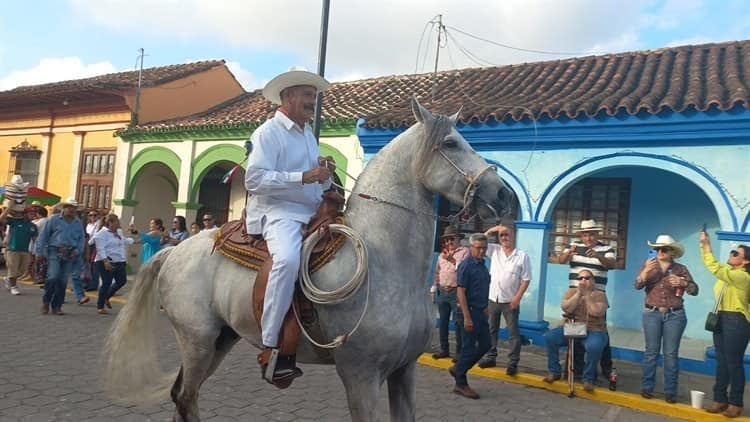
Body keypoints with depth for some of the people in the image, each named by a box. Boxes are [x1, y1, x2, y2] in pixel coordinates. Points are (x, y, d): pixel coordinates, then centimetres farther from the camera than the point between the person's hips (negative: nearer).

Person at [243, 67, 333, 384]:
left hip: (312, 214, 9)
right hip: (278, 212, -9)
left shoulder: (308, 135, 22)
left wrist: (324, 176, 4)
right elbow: (254, 180, -16)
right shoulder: (268, 132, -3)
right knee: (288, 259, -35)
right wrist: (304, 177, -20)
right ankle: (270, 348, -30)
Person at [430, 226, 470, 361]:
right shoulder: (442, 254, 14)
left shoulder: (465, 251, -5)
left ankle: (459, 351, 7)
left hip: (457, 293, -6)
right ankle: (444, 349, 23)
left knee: (458, 323, -2)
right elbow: (437, 272, 17)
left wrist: (453, 260, -24)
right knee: (443, 322, 12)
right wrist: (433, 289, 14)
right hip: (442, 292, 6)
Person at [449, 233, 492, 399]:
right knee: (469, 348, -1)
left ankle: (458, 369, 27)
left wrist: (485, 309, 18)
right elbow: (461, 292, -19)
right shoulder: (466, 266, -15)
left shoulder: (482, 264, 11)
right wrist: (467, 317, -22)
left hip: (481, 311, 9)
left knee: (485, 345, 14)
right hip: (471, 311, -9)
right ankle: (460, 384, 11)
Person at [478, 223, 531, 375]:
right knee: (491, 330, 13)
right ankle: (490, 357, 24)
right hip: (493, 299, 4)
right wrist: (490, 230, -7)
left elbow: (526, 279, -7)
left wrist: (517, 297, -14)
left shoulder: (522, 256, -6)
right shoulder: (494, 250, 5)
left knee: (513, 332, 2)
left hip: (510, 301, -4)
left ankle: (513, 363, 8)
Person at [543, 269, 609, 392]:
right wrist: (578, 293, -15)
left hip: (593, 331, -3)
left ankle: (588, 378, -13)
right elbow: (566, 308, -10)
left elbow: (597, 312, -16)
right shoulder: (571, 292, 8)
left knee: (594, 346, -36)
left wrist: (587, 294, -17)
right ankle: (555, 372, -5)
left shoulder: (599, 295, 2)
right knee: (549, 337, -22)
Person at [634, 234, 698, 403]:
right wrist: (646, 271, -26)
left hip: (675, 315, 0)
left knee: (671, 353, 2)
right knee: (651, 351, 3)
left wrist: (683, 282, -21)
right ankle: (647, 387, 11)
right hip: (652, 314, 0)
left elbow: (694, 290, -2)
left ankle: (670, 391, 9)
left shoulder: (680, 269, 2)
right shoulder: (648, 265, 2)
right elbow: (637, 285, -9)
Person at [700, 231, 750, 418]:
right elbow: (712, 265, 13)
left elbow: (715, 269, -27)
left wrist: (707, 246, -21)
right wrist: (704, 244, -2)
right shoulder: (727, 271, 9)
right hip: (721, 319, 8)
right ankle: (720, 399, 19)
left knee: (734, 363, 0)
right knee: (721, 362, 12)